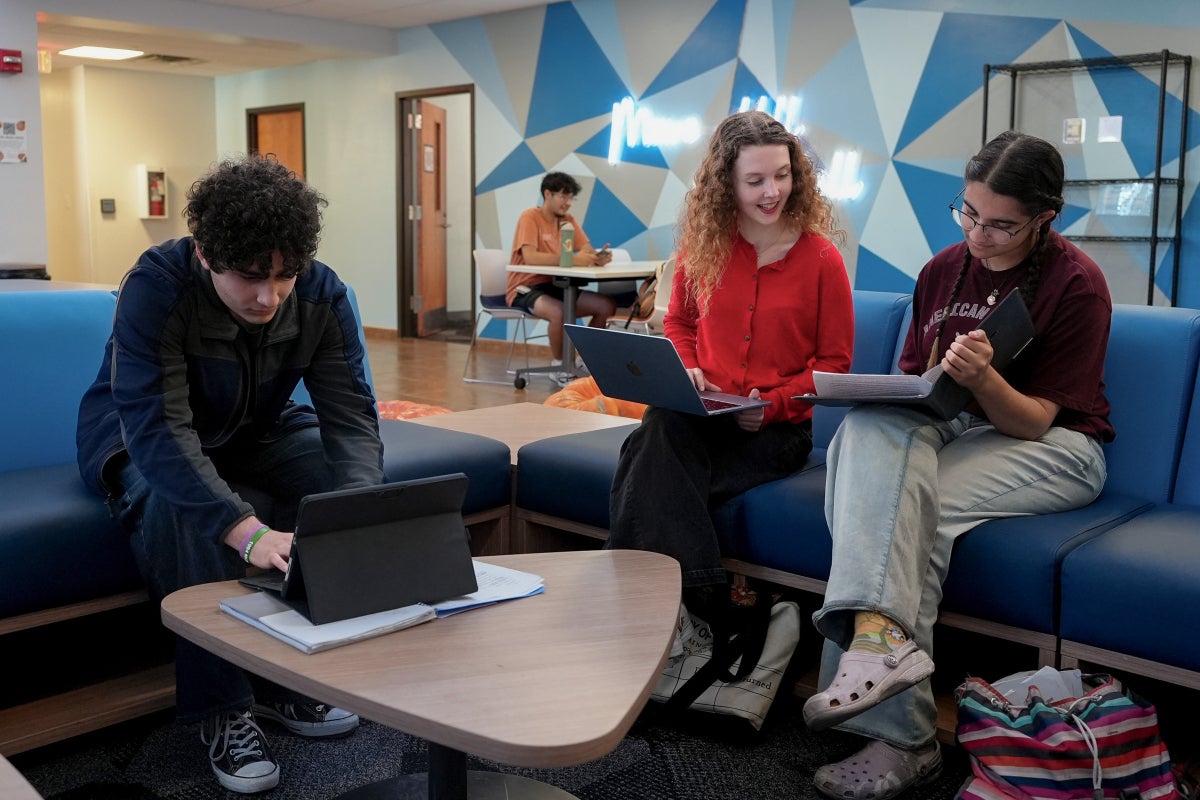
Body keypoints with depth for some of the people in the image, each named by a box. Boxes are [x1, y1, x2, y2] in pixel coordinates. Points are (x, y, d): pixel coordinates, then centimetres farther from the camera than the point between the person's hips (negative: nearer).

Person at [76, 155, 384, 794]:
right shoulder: (156, 287, -31)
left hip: (253, 434, 4)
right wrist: (248, 530, -54)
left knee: (357, 481, -20)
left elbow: (351, 418, -22)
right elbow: (157, 429, -40)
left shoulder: (322, 295, -19)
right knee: (179, 505, -37)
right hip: (139, 442, -4)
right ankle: (220, 705, -20)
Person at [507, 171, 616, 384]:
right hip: (525, 288, -7)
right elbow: (530, 257, -28)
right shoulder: (530, 217, -13)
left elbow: (588, 250, -1)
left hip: (554, 286, 7)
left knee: (607, 306, -9)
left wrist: (598, 257, -27)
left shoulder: (568, 220, 8)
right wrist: (573, 259, -36)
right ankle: (559, 366, -11)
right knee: (560, 312, -37)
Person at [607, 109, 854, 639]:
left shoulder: (820, 257, -1)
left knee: (658, 489, -30)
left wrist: (772, 403, -13)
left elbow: (834, 363, 3)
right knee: (659, 429, -35)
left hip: (777, 427, -3)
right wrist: (686, 368, 0)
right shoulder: (701, 245, 8)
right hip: (700, 411, 3)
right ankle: (703, 608, -31)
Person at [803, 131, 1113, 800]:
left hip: (1050, 446, -5)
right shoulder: (943, 272, 9)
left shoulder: (1077, 282, -8)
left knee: (907, 507, -31)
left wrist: (983, 380, -36)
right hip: (948, 431, 5)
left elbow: (1034, 421, -15)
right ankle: (882, 633, -46)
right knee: (869, 427, -29)